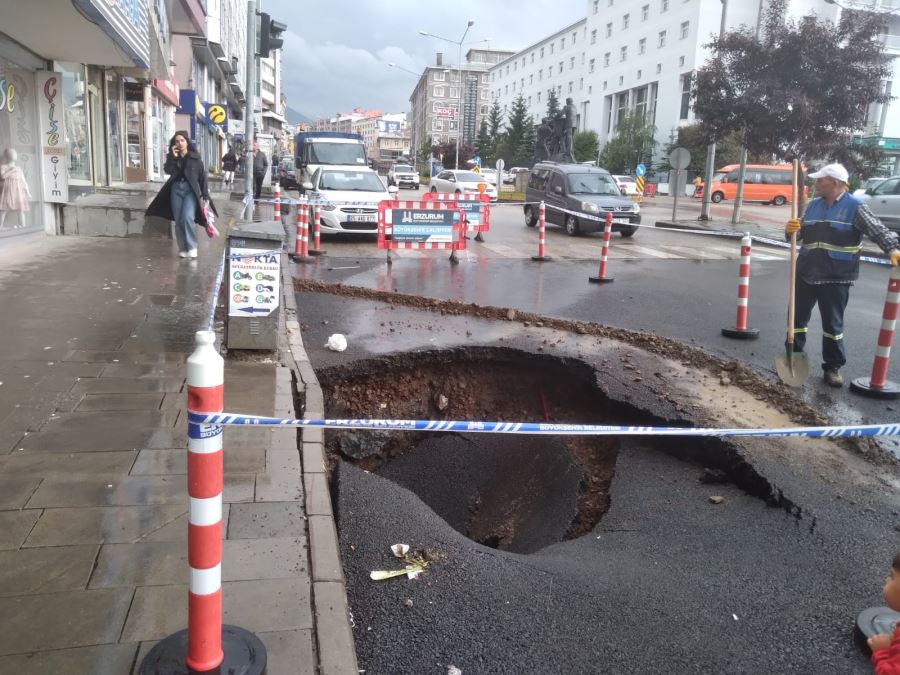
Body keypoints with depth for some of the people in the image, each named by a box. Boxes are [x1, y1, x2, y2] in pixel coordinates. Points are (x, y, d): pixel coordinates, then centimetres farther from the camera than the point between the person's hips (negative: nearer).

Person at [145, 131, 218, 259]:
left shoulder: (195, 157, 3)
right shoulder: (172, 157, 10)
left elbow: (203, 176, 0)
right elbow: (167, 170, -7)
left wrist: (205, 196, -6)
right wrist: (172, 156, -13)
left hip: (191, 190, -4)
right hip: (176, 189, 4)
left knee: (187, 218, -20)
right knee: (178, 221, 2)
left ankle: (192, 247, -7)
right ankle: (183, 248, 12)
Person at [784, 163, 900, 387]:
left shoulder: (855, 207, -7)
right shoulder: (813, 205, 9)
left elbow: (878, 230, -15)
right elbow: (799, 234, 12)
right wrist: (790, 230, -12)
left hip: (836, 278, -5)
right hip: (805, 273, 5)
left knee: (833, 324, 3)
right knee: (797, 317, 11)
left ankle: (832, 367, 15)